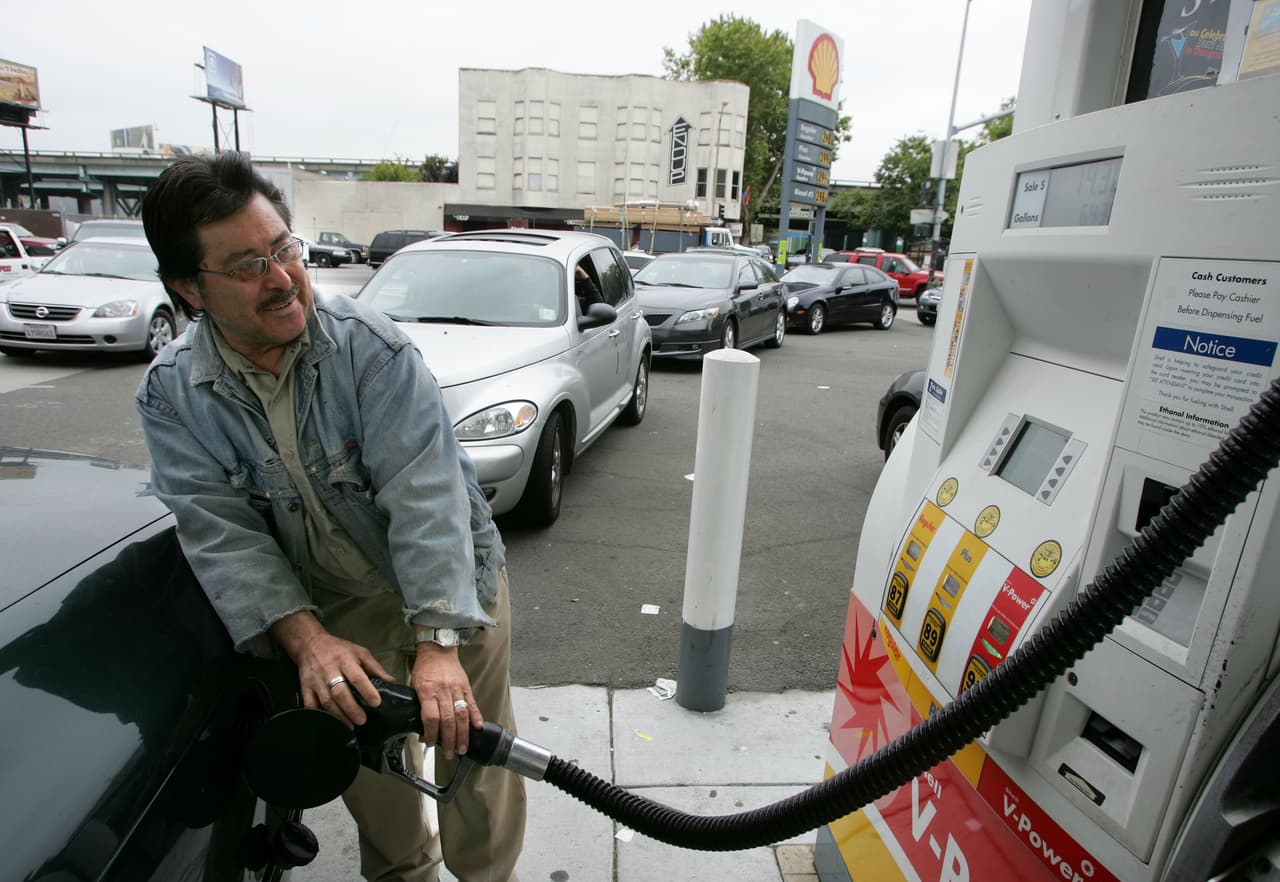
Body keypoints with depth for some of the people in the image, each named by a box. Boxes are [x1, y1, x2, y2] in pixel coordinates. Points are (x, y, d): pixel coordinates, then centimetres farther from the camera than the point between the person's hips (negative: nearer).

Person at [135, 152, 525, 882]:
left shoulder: (371, 347, -23)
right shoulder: (171, 394, -10)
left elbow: (424, 494, -30)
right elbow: (221, 532, -15)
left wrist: (438, 642, -36)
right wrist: (305, 638, -28)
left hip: (452, 583, -3)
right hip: (338, 607, 4)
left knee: (472, 751, 9)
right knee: (366, 762, 19)